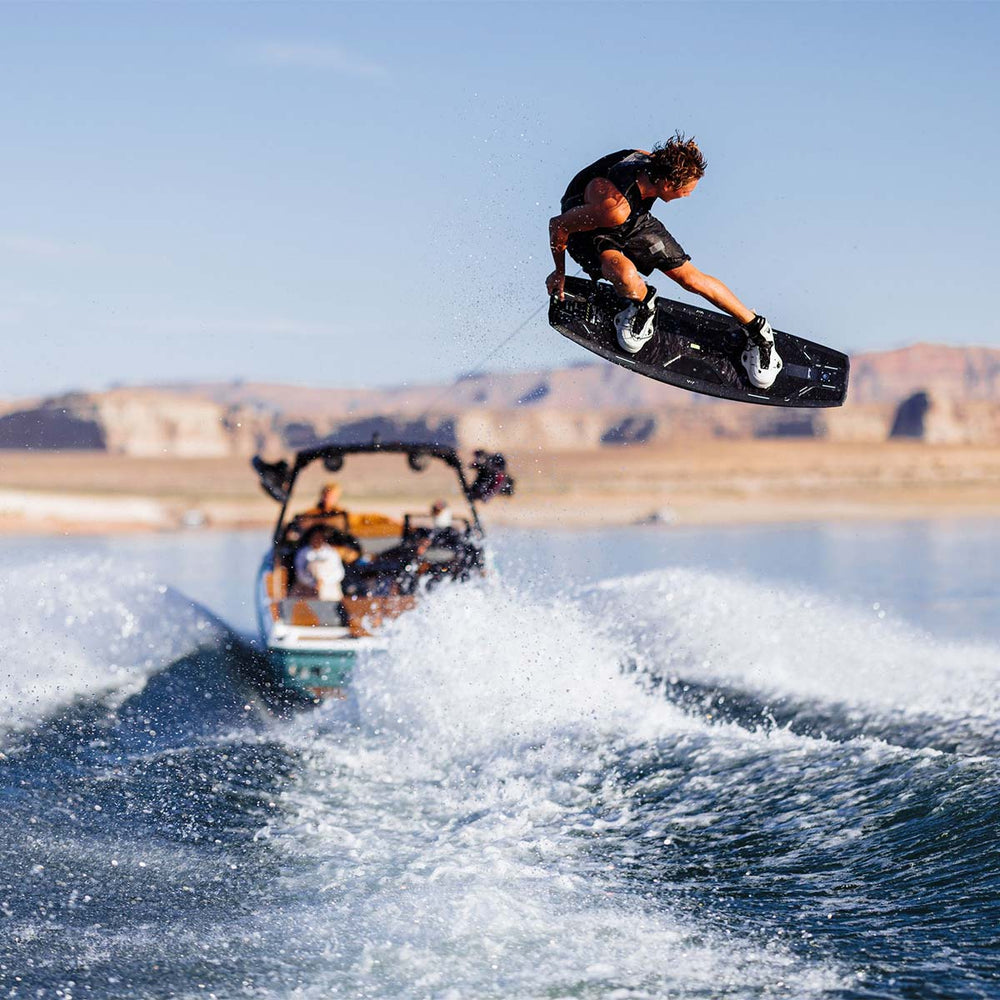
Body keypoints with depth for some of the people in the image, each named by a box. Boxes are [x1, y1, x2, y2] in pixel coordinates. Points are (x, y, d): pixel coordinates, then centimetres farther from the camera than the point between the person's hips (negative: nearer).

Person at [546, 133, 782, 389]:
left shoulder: (653, 164, -24)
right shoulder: (614, 206, -43)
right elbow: (558, 224, -29)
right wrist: (559, 273, -12)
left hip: (633, 223, 6)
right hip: (585, 226, -5)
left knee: (691, 278, 0)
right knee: (626, 276, -37)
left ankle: (757, 328, 17)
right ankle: (642, 303, -1)